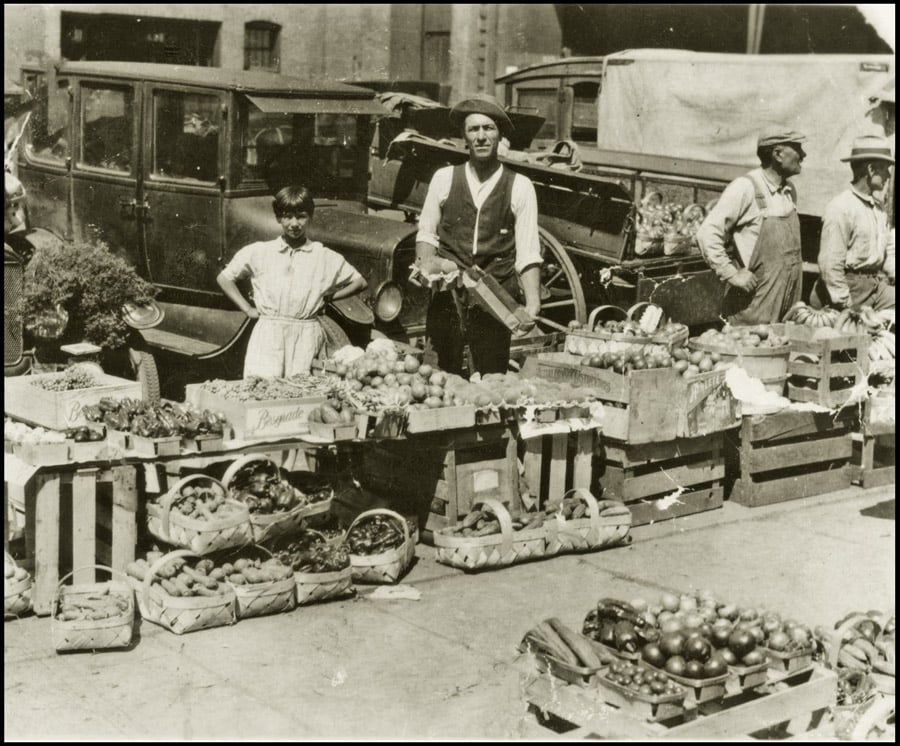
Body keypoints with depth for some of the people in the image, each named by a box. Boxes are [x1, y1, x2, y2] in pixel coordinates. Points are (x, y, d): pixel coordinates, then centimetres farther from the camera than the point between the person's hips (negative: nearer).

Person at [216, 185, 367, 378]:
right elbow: (224, 278, 17)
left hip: (306, 334, 0)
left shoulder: (325, 257, 9)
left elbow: (360, 282, 17)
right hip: (267, 331, 0)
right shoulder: (258, 252, 10)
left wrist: (329, 296, 7)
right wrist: (247, 309, 9)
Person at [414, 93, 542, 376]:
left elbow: (528, 252, -2)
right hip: (447, 297, 1)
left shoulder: (520, 187, 2)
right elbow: (426, 232, 15)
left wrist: (532, 304, -13)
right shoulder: (444, 178, 7)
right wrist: (427, 261, -5)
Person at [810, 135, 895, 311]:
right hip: (851, 287, -8)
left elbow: (888, 250, 22)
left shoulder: (878, 206, 12)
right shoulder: (840, 209, -16)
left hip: (877, 284, 8)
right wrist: (846, 306, -17)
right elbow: (830, 265, -19)